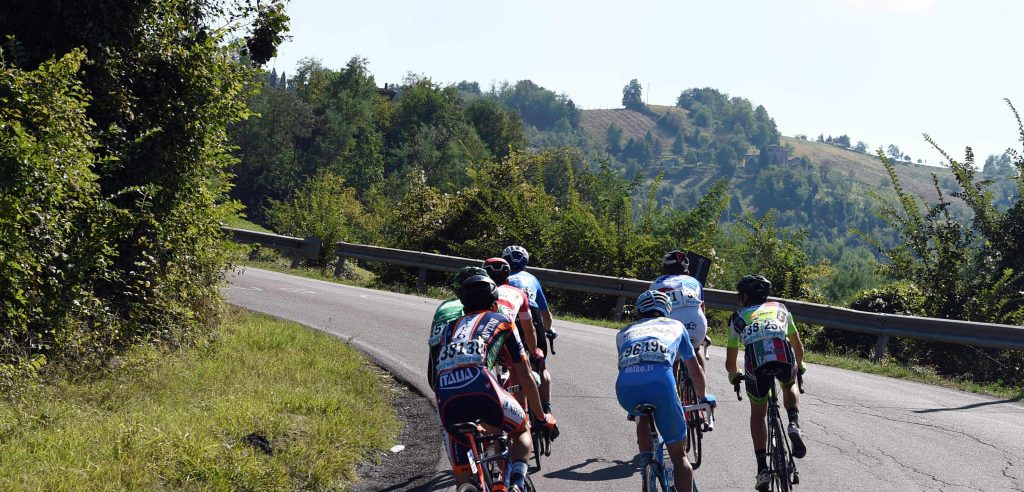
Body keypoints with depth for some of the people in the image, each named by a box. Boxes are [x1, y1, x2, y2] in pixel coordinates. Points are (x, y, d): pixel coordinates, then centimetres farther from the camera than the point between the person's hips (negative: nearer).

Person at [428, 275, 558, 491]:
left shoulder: (449, 328, 35)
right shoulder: (501, 321, 27)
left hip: (446, 397, 3)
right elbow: (525, 378, 29)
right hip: (480, 386, -3)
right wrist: (543, 418, 40)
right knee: (522, 432, 27)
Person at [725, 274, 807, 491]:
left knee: (758, 412, 26)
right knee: (790, 386, 38)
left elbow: (730, 362, 35)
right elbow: (798, 347, 44)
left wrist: (733, 376, 57)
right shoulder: (780, 308, 34)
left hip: (756, 365, -1)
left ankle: (762, 468, 15)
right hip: (785, 359, 1)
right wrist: (799, 367, 64)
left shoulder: (738, 317, 30)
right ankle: (794, 424, 10)